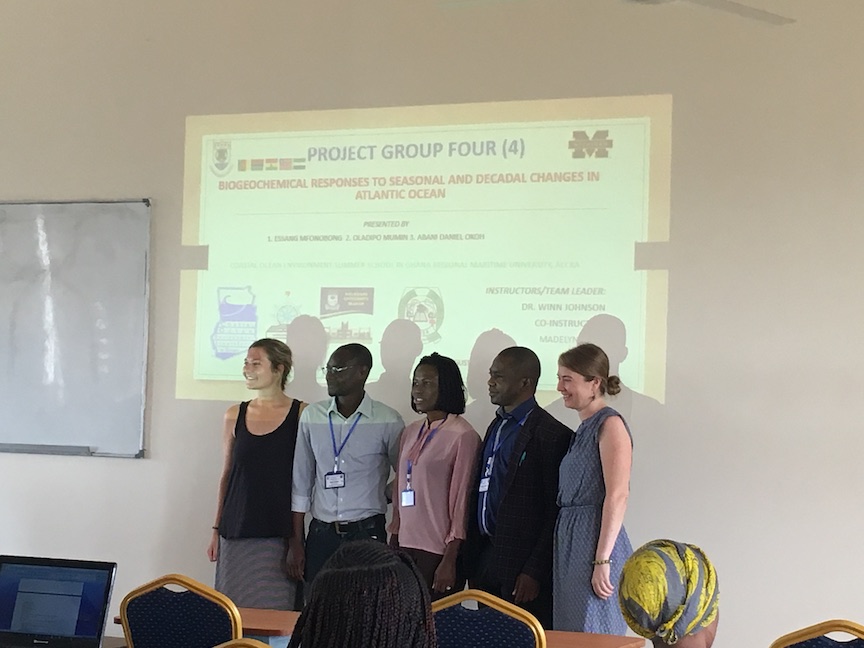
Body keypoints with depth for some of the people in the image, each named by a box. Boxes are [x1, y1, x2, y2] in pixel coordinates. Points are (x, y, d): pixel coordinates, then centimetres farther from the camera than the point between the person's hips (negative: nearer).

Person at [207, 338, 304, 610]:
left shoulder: (301, 414, -3)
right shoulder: (235, 415, 8)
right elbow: (226, 475, 13)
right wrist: (216, 530, 11)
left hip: (280, 534, -3)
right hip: (237, 532, 3)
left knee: (275, 610, -1)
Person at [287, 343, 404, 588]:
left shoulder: (388, 421, -4)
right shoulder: (311, 416, 4)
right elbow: (301, 482, 7)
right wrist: (295, 542, 5)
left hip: (367, 532, -2)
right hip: (321, 533, 2)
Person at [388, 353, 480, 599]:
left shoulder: (463, 436, -10)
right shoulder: (411, 432, 10)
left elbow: (461, 501, -10)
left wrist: (450, 560, -12)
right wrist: (393, 539, 12)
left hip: (438, 550, -6)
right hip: (404, 544, 6)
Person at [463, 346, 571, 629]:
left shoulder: (552, 434, -11)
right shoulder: (496, 427, 16)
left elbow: (556, 513, -13)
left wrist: (534, 572, -16)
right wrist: (472, 559, 12)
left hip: (521, 565, -8)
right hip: (486, 561, 8)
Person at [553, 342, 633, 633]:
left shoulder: (610, 424, -9)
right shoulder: (583, 429, 18)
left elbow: (618, 496, -17)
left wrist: (602, 561, -22)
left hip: (595, 542, -9)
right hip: (571, 544, 9)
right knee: (570, 637, 10)